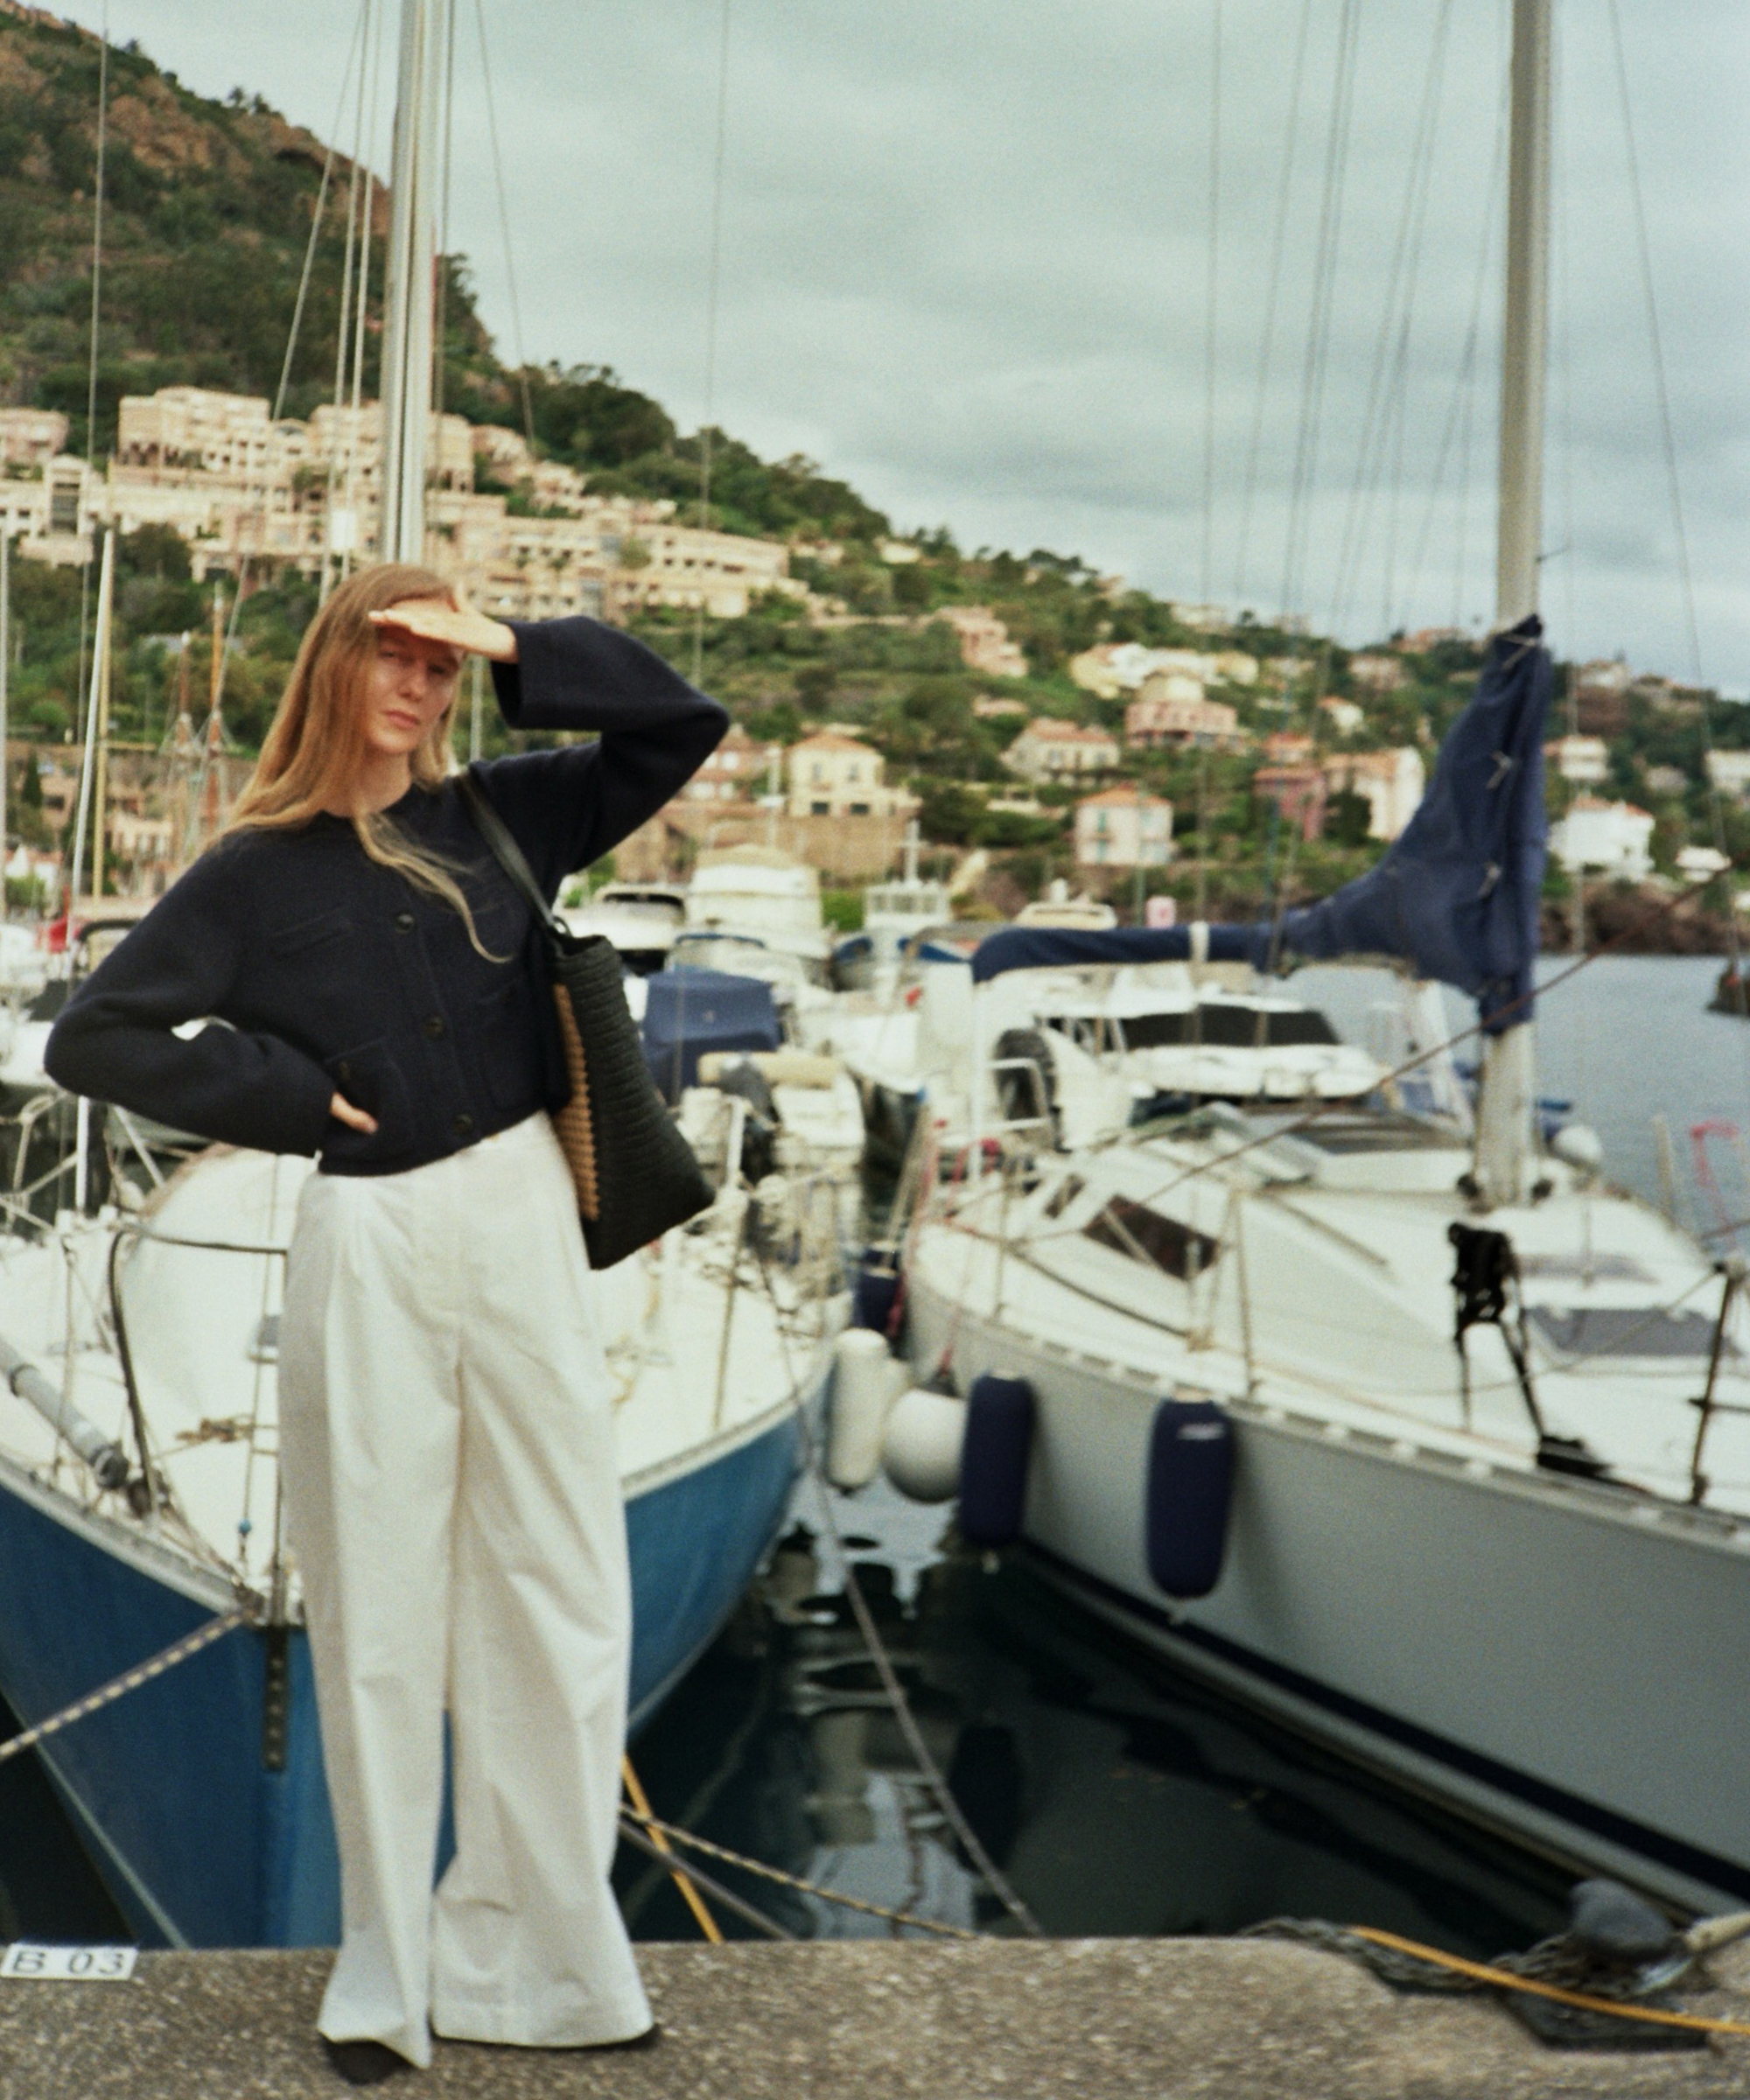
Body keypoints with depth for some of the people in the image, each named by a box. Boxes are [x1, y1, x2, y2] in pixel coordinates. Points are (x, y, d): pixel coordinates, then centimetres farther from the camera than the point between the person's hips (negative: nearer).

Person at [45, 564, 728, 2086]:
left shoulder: (497, 820, 8)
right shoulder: (258, 873, 1)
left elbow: (683, 725, 8)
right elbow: (93, 1037, 0)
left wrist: (518, 650, -2)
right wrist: (284, 1094, -4)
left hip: (523, 1223, 3)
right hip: (368, 1249, -2)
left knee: (560, 1592, 3)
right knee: (381, 1613, 5)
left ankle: (533, 1947, 14)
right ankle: (389, 1974, 17)